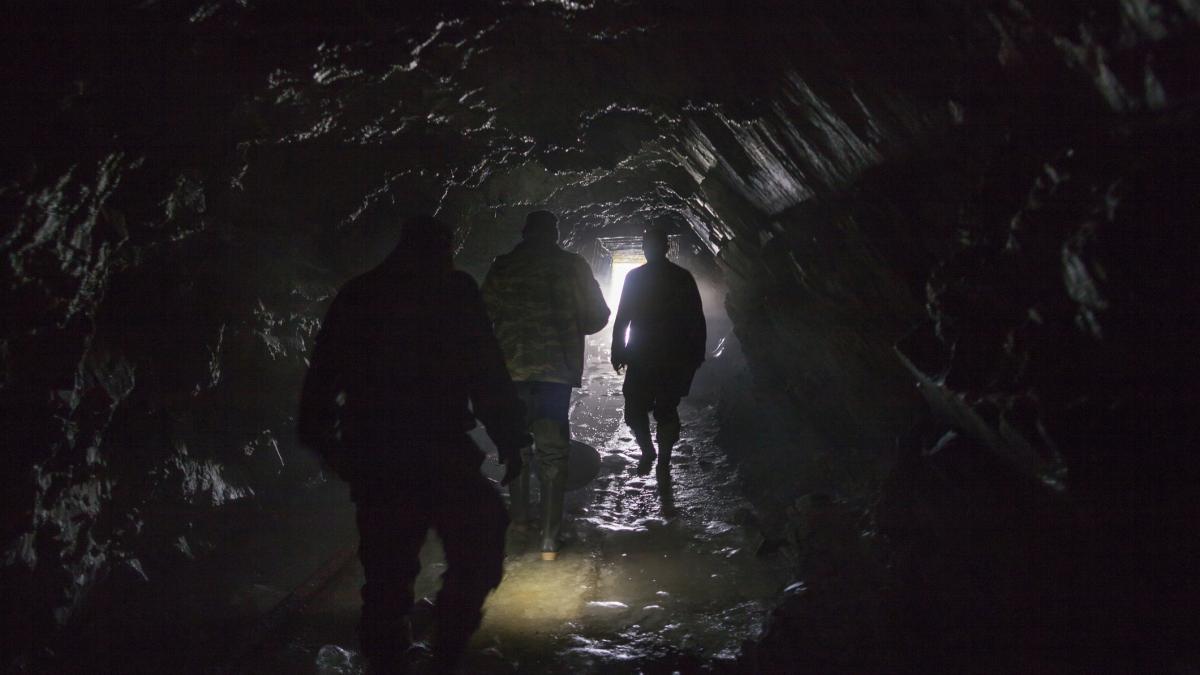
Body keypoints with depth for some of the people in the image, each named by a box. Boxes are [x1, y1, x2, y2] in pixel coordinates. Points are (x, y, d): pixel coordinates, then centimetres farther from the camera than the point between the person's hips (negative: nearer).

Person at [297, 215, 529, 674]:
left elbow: (322, 374, 14)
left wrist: (320, 436, 24)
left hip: (369, 453, 5)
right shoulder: (454, 291, -3)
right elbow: (486, 374, -9)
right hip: (438, 451, -5)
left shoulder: (356, 295, 11)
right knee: (478, 549, 8)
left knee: (386, 568, 13)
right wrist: (509, 438, -3)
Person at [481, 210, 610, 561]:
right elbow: (597, 316, 4)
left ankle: (520, 513, 31)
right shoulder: (573, 265, 0)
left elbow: (484, 315, 1)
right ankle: (550, 538, -1)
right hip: (557, 367, -1)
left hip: (511, 365, 1)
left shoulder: (503, 266, 2)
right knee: (553, 448, 3)